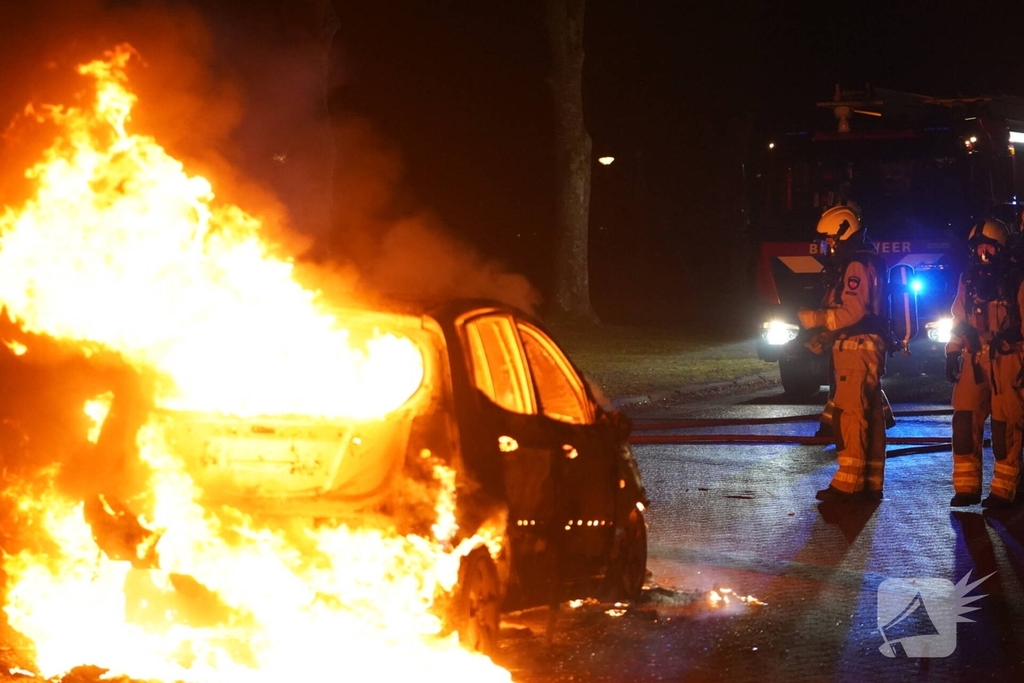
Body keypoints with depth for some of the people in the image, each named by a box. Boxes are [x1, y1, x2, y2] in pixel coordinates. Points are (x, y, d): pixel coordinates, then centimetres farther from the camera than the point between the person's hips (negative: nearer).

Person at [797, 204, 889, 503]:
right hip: (868, 351, 11)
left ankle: (848, 483, -14)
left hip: (858, 351, -11)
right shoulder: (865, 262, 19)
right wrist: (823, 334, 16)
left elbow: (853, 312, -21)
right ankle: (871, 483, 14)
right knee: (870, 417, 10)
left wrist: (814, 319, -16)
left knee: (849, 416, -12)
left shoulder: (857, 266, -14)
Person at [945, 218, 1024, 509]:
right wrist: (952, 354, 12)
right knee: (964, 421, 0)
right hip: (974, 360, 4)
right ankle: (966, 487, 7)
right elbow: (959, 320, 18)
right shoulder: (968, 279, 11)